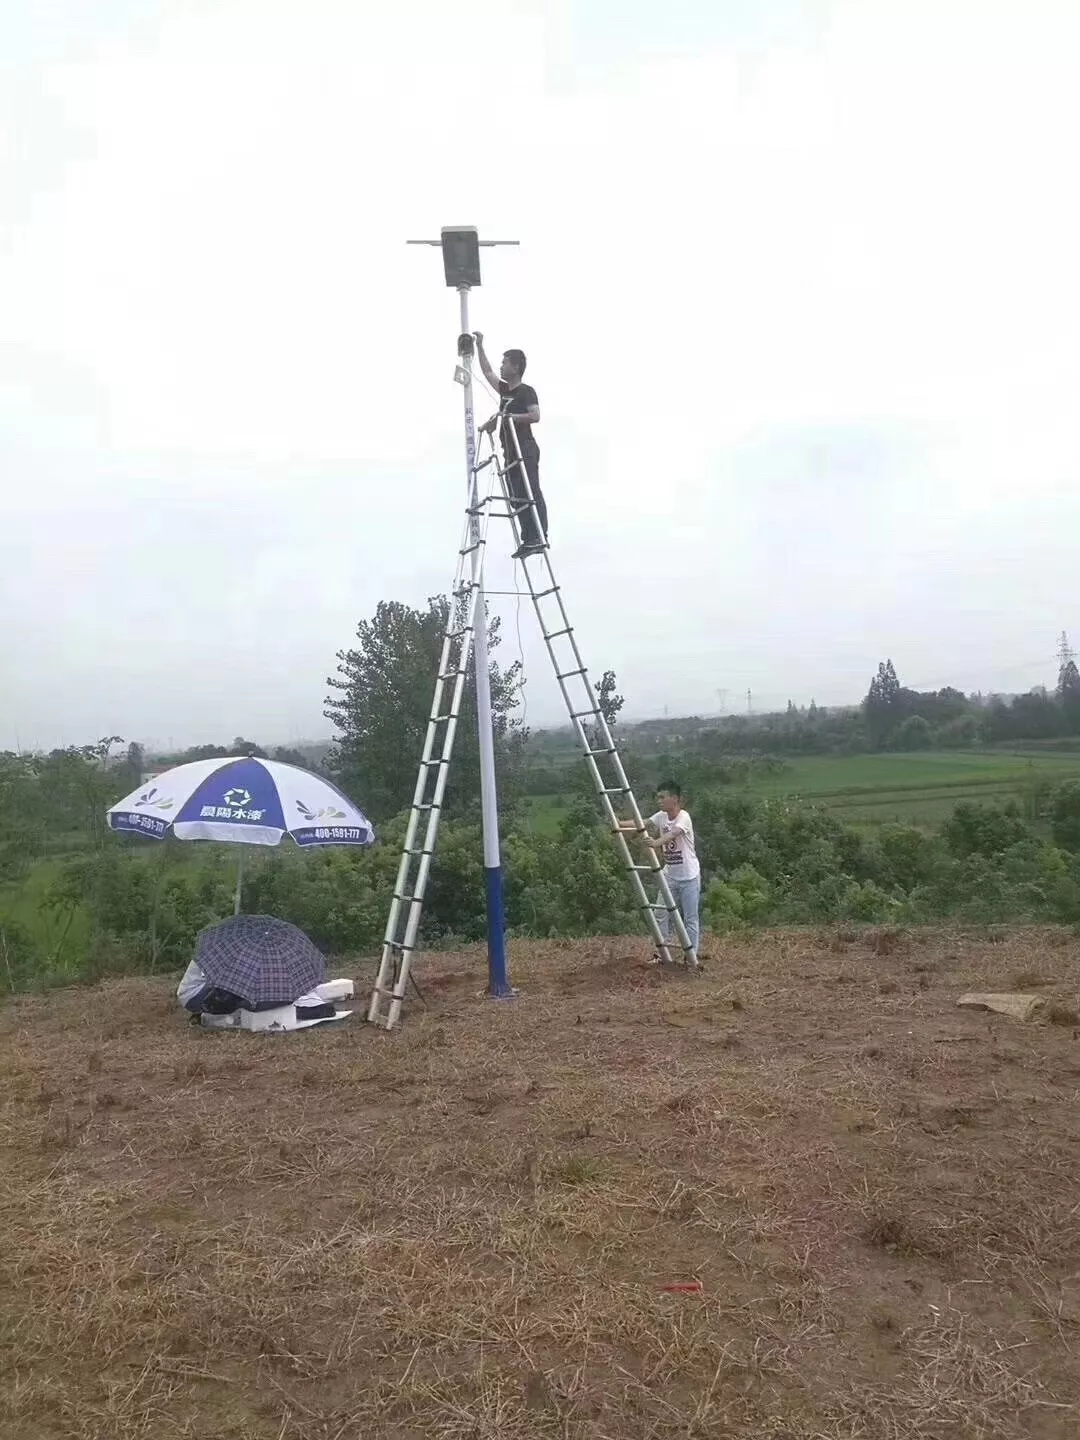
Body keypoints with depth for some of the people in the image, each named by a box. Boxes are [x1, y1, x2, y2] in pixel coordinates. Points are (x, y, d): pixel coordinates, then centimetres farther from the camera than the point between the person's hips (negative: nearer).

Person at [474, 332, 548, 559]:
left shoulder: (527, 391, -5)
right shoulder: (505, 390, 17)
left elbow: (535, 416, -19)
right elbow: (487, 372, 29)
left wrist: (508, 416, -22)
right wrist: (480, 347, 30)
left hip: (525, 449, -8)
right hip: (510, 451, 8)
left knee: (531, 494, -12)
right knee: (517, 498, 3)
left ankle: (539, 538, -16)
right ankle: (529, 540, 3)